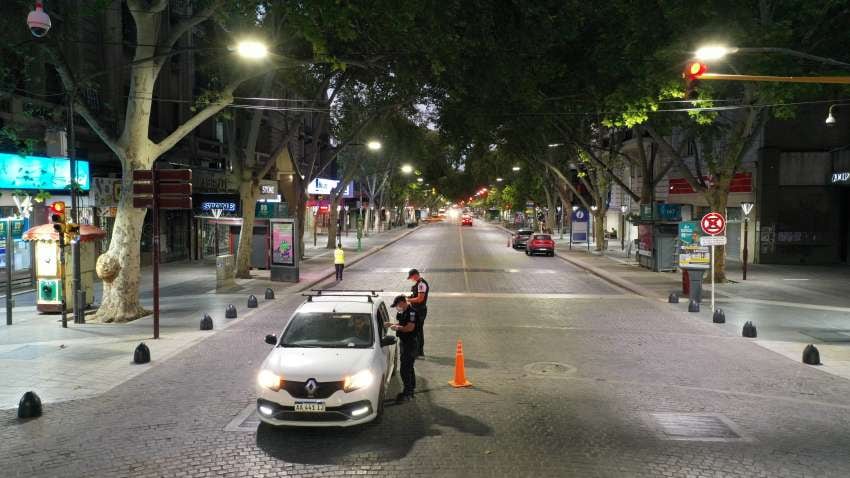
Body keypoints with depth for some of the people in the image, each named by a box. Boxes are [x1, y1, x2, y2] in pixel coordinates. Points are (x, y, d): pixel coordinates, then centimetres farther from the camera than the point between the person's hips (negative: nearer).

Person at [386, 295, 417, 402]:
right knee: (409, 367, 20)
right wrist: (391, 325, 8)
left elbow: (410, 327, -26)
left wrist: (397, 328, -18)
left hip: (410, 344, -10)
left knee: (405, 369, -10)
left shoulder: (411, 312, -19)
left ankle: (407, 394, -6)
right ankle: (412, 388, 33)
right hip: (404, 342, 10)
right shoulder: (403, 312, 10)